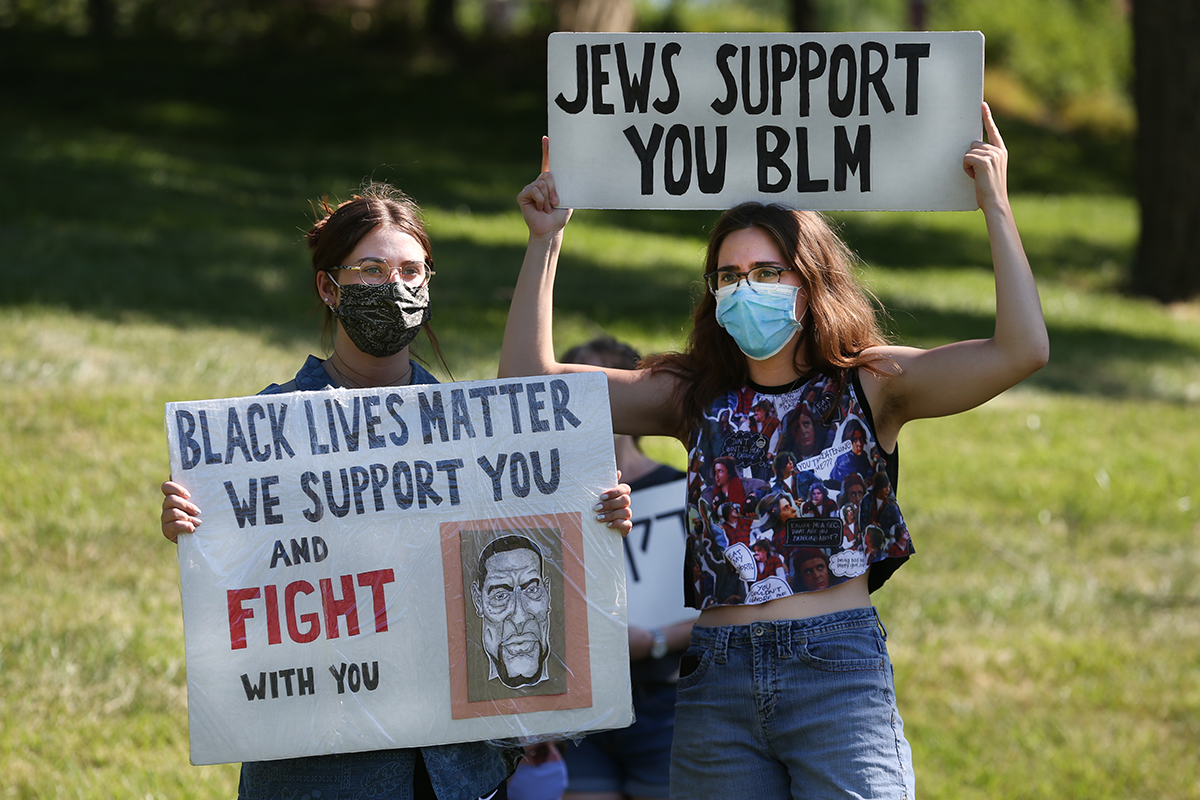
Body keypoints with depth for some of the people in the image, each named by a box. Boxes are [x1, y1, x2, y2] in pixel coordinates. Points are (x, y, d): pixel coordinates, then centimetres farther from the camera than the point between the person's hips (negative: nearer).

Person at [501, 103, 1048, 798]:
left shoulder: (870, 386, 4)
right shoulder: (695, 398, 13)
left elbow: (1023, 351, -9)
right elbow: (529, 376, 14)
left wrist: (996, 207, -10)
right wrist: (545, 242, 9)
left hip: (838, 675, -3)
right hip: (718, 683, 3)